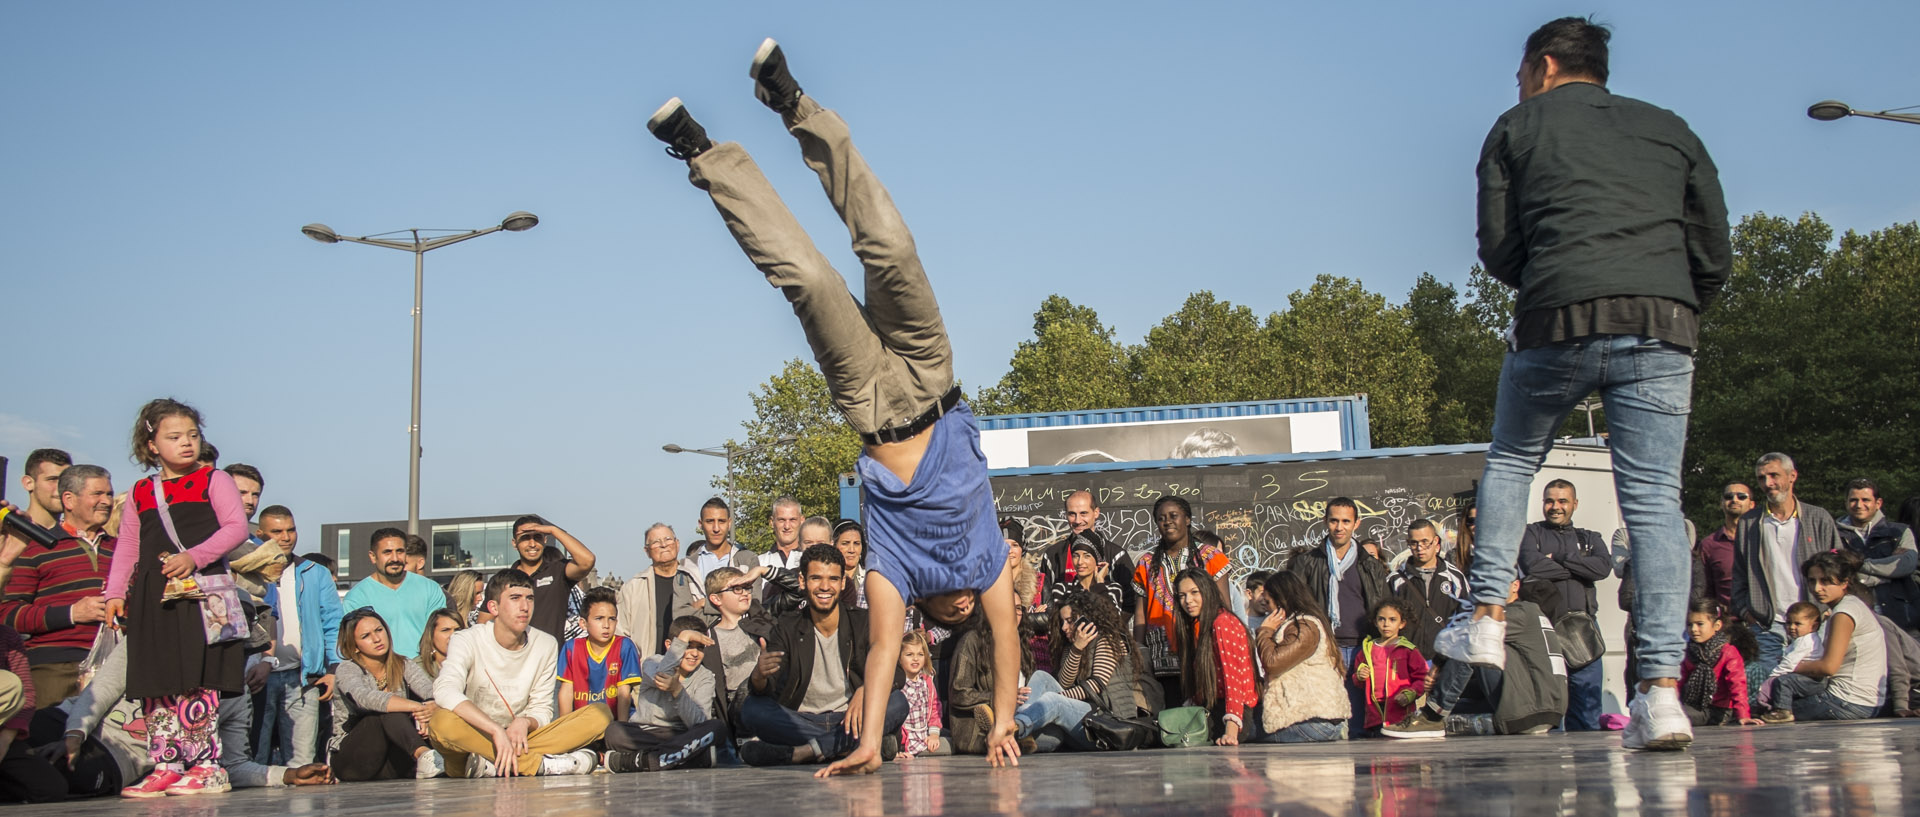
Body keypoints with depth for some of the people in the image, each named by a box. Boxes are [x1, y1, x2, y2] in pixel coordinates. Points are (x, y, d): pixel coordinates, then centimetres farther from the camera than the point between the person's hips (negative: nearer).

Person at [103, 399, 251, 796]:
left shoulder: (213, 481, 5)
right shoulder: (140, 493, 17)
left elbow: (236, 527, -5)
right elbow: (127, 547, 20)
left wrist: (194, 556, -17)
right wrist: (115, 593, 11)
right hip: (152, 596, 5)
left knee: (195, 682, -9)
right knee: (156, 685, 4)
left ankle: (205, 765, -5)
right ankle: (166, 767, 9)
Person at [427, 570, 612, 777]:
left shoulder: (546, 645, 5)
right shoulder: (467, 641, -8)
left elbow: (542, 708, 8)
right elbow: (445, 692, -28)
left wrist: (525, 723, -18)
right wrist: (497, 731, -39)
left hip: (519, 741, 4)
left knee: (601, 714, -14)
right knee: (442, 722, -38)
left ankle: (492, 765, -29)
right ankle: (543, 764, -30)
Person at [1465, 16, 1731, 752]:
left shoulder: (1519, 128, 15)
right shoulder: (1669, 129, 22)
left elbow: (1497, 251, 8)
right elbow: (1715, 254, 16)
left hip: (1559, 324, -2)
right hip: (1664, 330, 2)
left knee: (1510, 462, 21)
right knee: (1654, 502, 1)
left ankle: (1489, 617, 10)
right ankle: (1662, 689, -8)